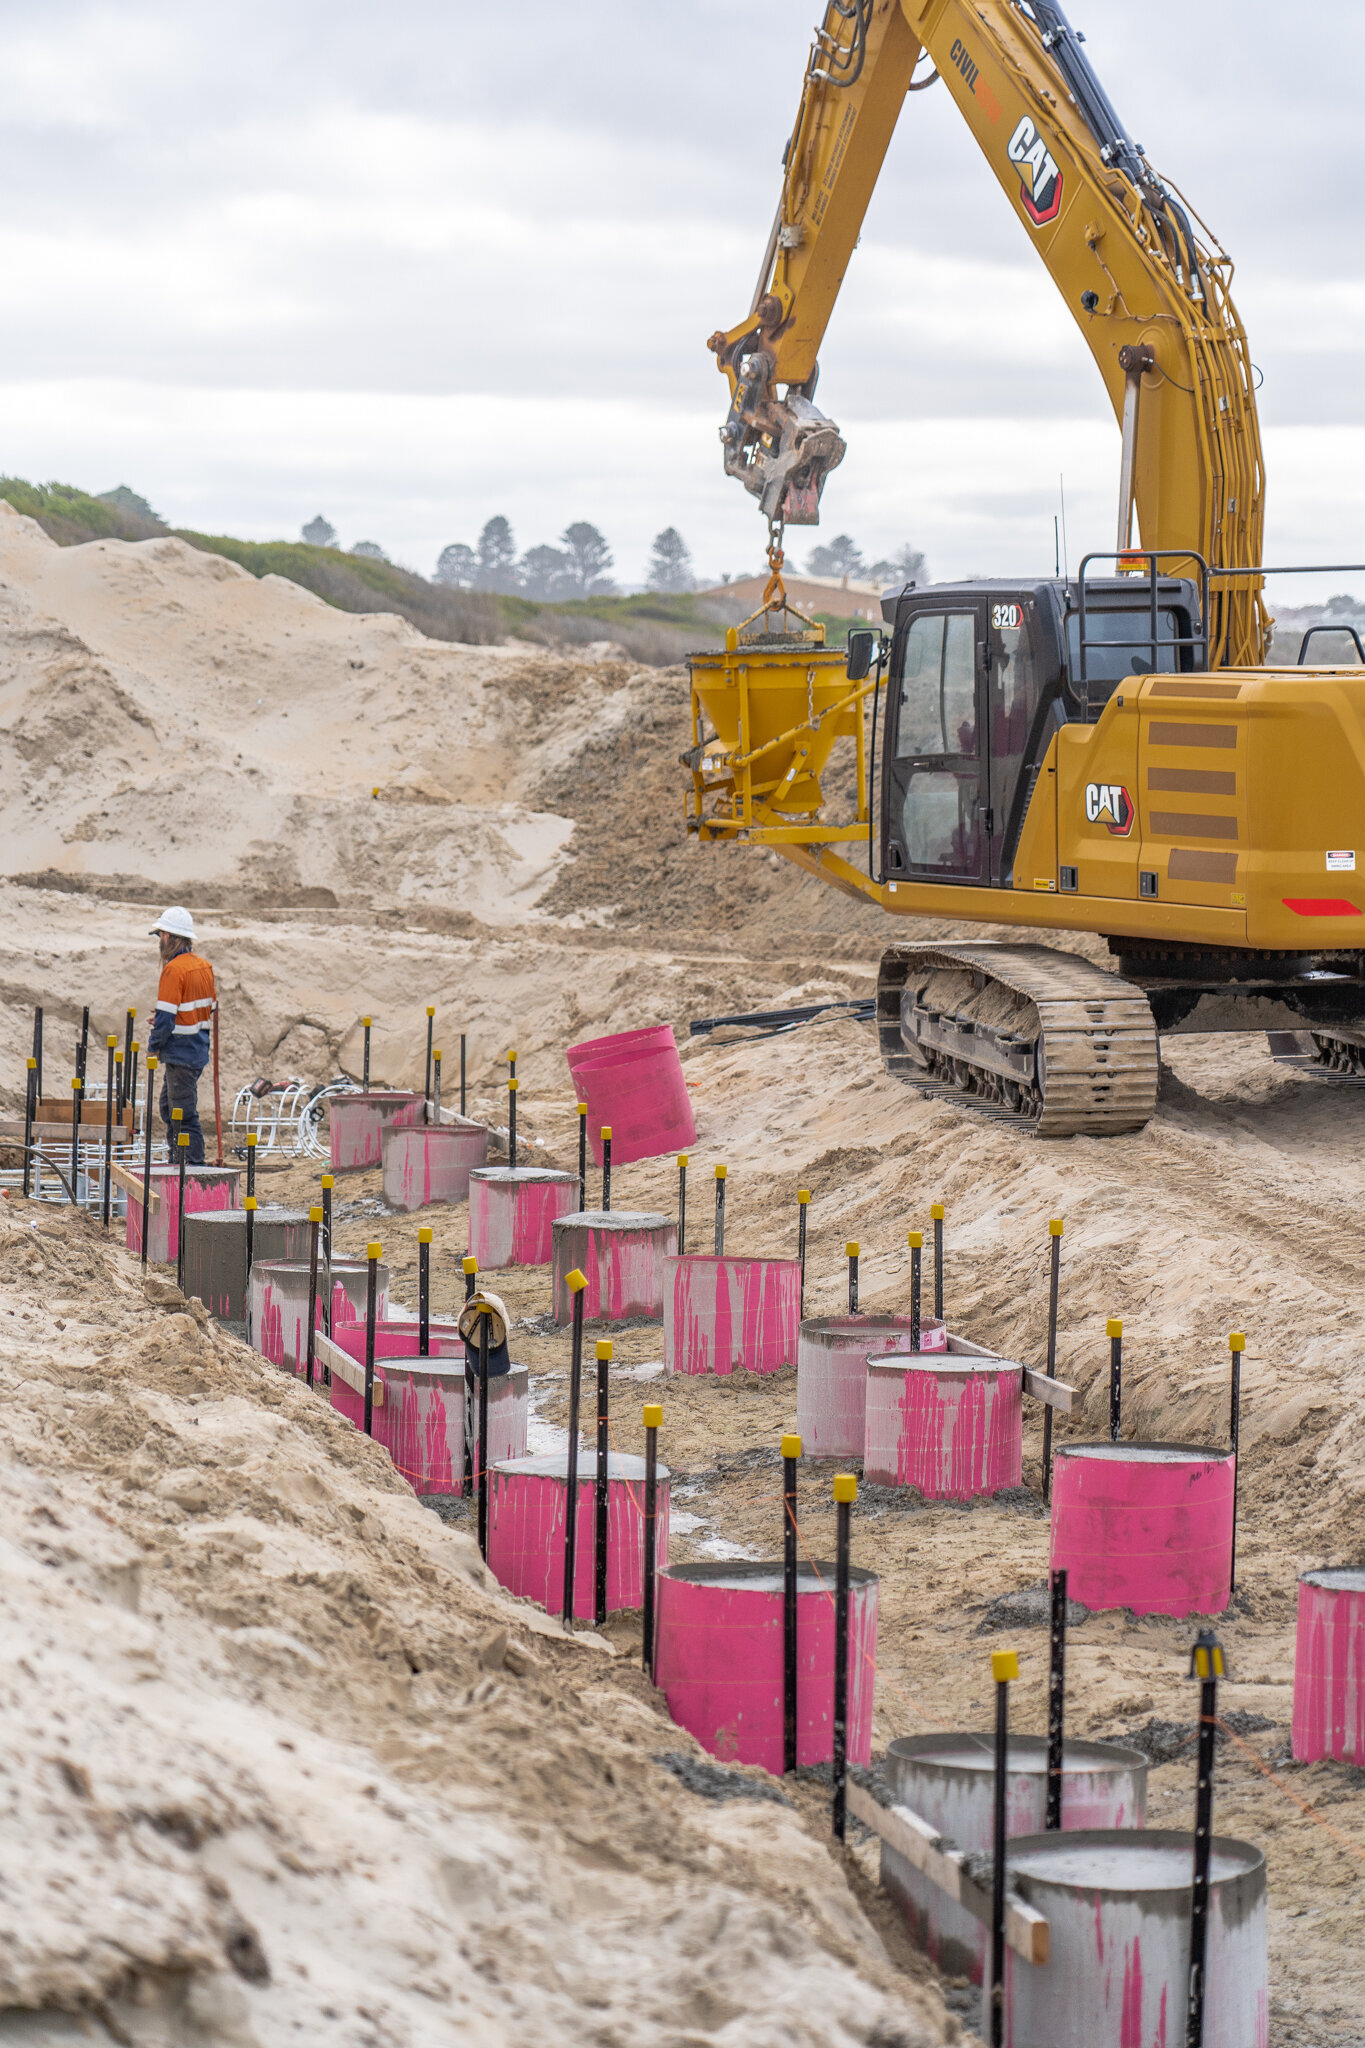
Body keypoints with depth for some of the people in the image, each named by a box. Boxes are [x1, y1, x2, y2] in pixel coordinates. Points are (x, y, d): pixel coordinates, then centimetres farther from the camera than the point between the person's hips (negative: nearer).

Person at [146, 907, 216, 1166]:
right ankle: (178, 1164, 23)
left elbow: (165, 1016, -19)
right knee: (170, 1108, 19)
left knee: (184, 1114, -5)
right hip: (199, 1048, 9)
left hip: (180, 1052, -9)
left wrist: (154, 1045, -5)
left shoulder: (174, 969, -17)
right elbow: (211, 1008, 17)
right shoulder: (203, 966, 10)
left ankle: (194, 1166, -5)